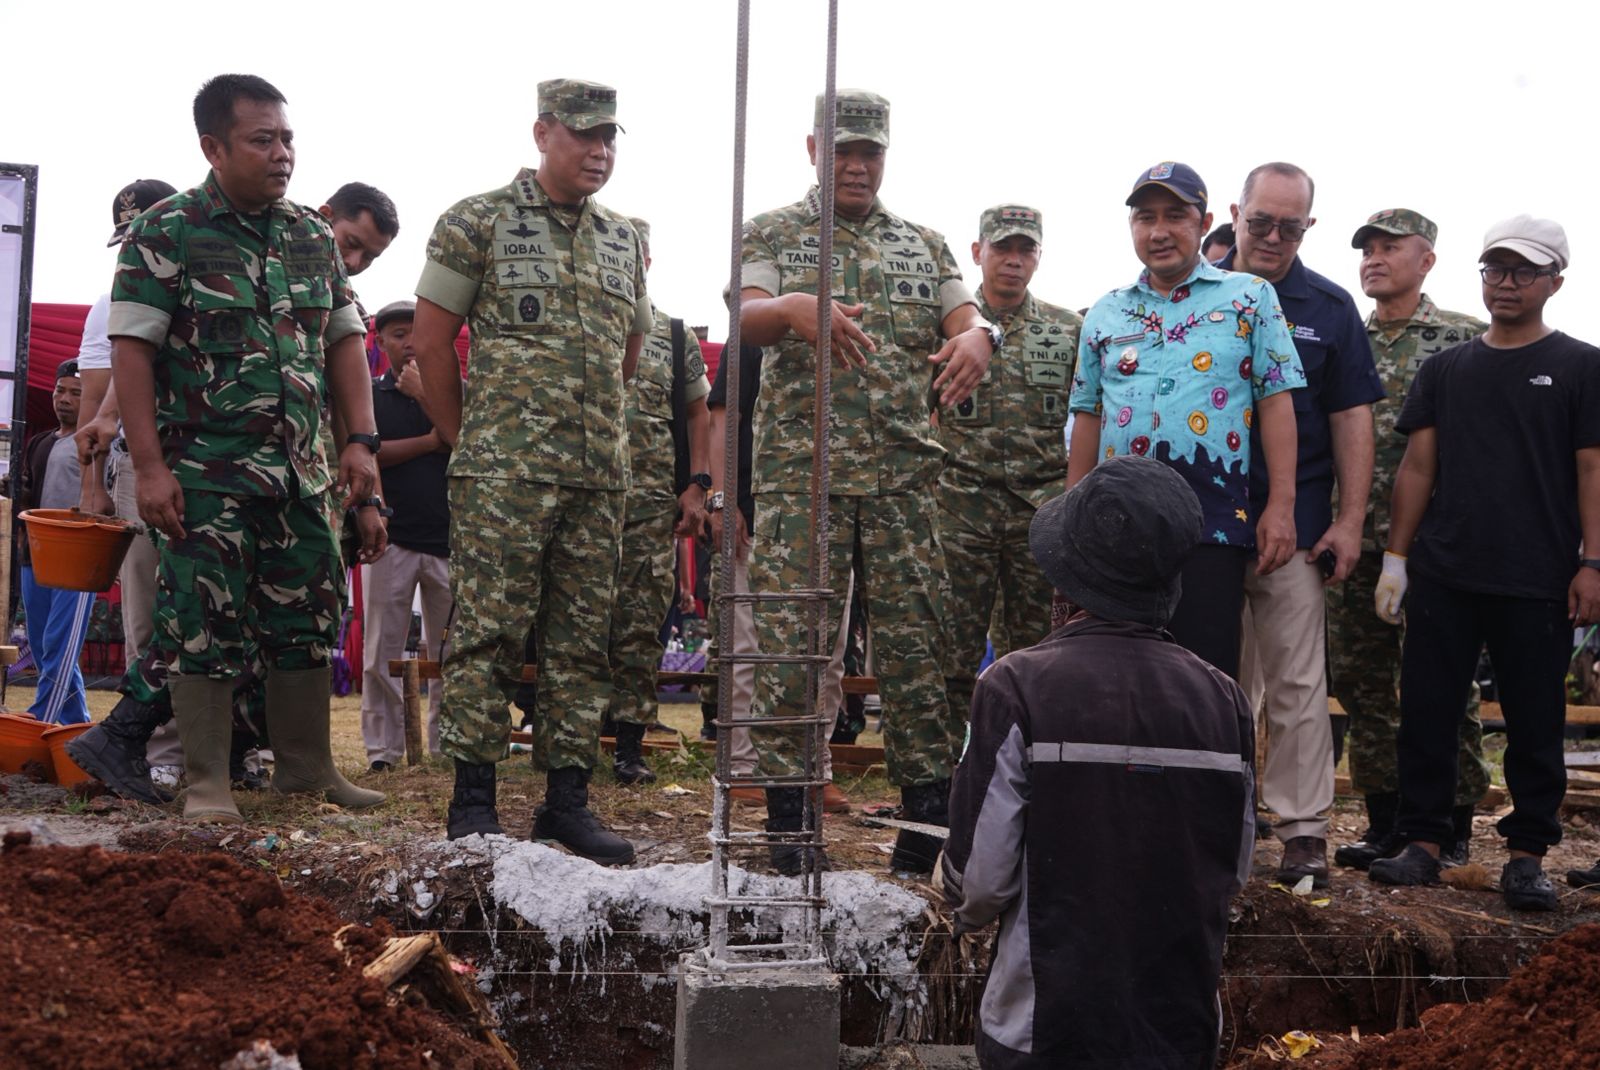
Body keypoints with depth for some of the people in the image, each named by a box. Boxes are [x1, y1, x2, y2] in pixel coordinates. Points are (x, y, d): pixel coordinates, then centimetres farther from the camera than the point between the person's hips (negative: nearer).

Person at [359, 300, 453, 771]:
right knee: (382, 650, -2)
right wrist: (430, 441, -5)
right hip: (390, 538, -1)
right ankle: (383, 747, 4)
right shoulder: (368, 395, 10)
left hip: (448, 536, 1)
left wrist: (424, 393, -8)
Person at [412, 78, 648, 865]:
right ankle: (472, 800, 3)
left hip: (600, 475, 5)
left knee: (582, 639, 7)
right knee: (489, 631, -4)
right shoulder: (478, 223, 0)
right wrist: (466, 436, 3)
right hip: (502, 473, -5)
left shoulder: (622, 240, 16)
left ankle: (567, 799, 14)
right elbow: (430, 337, 0)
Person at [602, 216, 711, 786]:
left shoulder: (675, 336, 14)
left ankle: (630, 743, 6)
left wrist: (697, 486, 3)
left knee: (643, 622, 0)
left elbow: (698, 414, 14)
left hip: (654, 500, 1)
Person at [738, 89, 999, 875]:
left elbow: (964, 318, 7)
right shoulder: (772, 234, 9)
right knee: (793, 641, -3)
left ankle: (929, 809, 11)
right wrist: (794, 308, -31)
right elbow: (745, 317, -8)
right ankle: (787, 817, 4)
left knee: (915, 639, 2)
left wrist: (977, 337, -19)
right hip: (801, 473, -2)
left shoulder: (924, 244, 18)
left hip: (904, 477, 2)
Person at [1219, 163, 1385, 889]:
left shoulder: (1329, 307, 5)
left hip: (1293, 527, -1)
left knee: (1297, 685, 1)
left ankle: (1305, 830, 6)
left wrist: (1351, 521, -3)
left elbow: (1352, 419, 4)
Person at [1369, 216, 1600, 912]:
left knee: (1534, 722, 3)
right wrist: (1396, 554, 6)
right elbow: (1418, 467, 12)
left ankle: (1527, 854, 13)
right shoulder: (1445, 370, 13)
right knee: (1428, 711, 4)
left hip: (1537, 584, -3)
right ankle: (1423, 842, 13)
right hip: (1442, 577, 3)